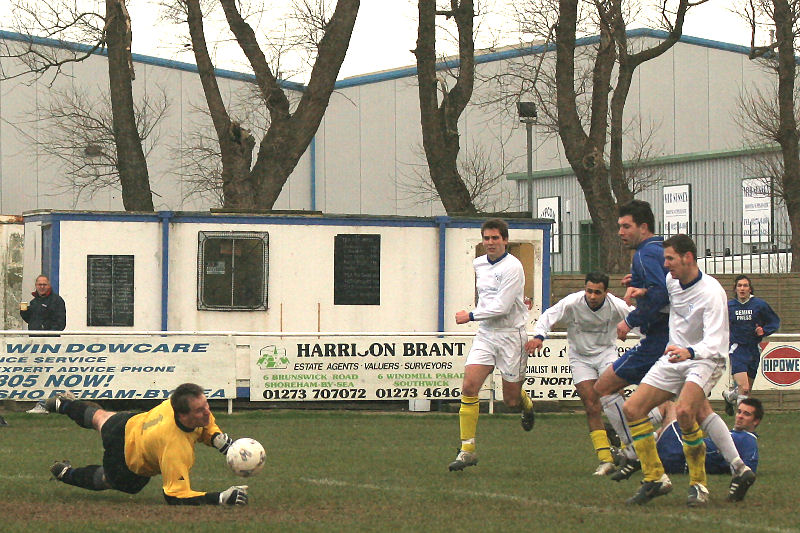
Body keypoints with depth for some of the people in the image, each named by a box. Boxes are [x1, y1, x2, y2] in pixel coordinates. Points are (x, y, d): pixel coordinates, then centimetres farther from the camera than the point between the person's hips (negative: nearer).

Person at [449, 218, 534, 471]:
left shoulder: (512, 267, -14)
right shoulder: (479, 264, 9)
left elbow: (502, 307, -19)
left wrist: (471, 316, -13)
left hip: (511, 335, -6)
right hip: (485, 335, 6)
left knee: (511, 399, 2)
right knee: (469, 387, -13)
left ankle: (527, 405, 41)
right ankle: (467, 449, -10)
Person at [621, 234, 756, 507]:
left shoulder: (712, 292, -22)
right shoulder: (671, 280, 1)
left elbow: (714, 343, -30)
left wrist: (689, 352, -49)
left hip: (705, 360, -8)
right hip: (674, 357, 8)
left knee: (684, 411, -32)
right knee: (632, 408, -5)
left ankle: (699, 484, -17)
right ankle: (655, 478, 5)